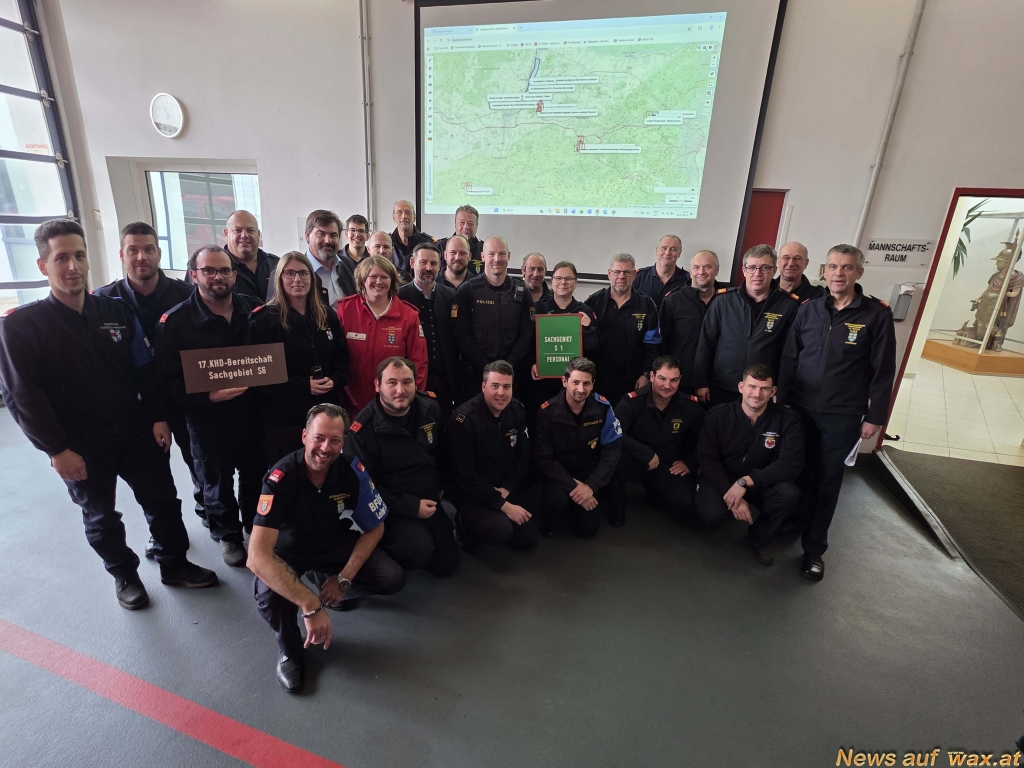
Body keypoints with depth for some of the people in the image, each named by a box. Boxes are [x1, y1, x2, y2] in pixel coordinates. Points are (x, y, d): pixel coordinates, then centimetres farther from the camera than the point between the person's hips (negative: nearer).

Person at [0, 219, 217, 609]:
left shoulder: (117, 310, 1)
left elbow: (145, 370, 3)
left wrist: (158, 417, -3)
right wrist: (56, 449, -13)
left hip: (136, 432, 2)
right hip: (80, 445, -2)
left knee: (163, 501, 10)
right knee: (101, 518, 16)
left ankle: (175, 565, 30)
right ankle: (125, 576, 37)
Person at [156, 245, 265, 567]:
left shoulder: (254, 310, -1)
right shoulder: (174, 321, -10)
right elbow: (169, 382, -13)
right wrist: (210, 396, -26)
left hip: (251, 412, 3)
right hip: (207, 419, -2)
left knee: (256, 475, 17)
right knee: (218, 484, 16)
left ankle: (255, 527, 43)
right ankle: (227, 536, 39)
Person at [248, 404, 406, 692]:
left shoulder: (353, 470, -23)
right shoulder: (281, 478, -32)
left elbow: (375, 527, -9)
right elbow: (257, 556, -39)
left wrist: (344, 579, -17)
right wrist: (311, 606, -43)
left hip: (336, 545, 3)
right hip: (289, 551, -2)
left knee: (393, 579, -16)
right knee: (270, 596, -35)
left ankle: (329, 580, 15)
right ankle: (290, 647, 2)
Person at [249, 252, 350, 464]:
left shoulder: (327, 316, 10)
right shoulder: (264, 320, -5)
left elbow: (342, 358, 11)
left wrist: (334, 381, -10)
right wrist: (303, 386, -19)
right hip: (284, 417, -4)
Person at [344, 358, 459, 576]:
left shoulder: (429, 408, -6)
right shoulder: (363, 429, -23)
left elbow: (441, 452, 11)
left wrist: (441, 486, 8)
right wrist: (410, 506, -21)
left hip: (430, 501, 6)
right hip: (389, 509, -5)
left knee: (447, 563, 11)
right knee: (420, 551, -31)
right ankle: (382, 547, 2)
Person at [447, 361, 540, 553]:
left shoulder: (517, 410, -4)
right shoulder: (464, 419, -22)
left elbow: (523, 457, 2)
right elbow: (465, 476, -22)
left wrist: (506, 489, -13)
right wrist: (504, 505, -21)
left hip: (509, 487, 6)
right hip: (471, 492, -6)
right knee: (502, 532, -28)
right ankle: (467, 525, 3)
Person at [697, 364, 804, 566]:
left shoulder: (788, 419, -13)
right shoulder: (718, 415, -14)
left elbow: (792, 464, -21)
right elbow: (708, 460, -15)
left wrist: (746, 481, -30)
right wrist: (732, 494, -28)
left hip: (763, 483, 2)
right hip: (723, 480, -1)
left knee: (789, 493, -30)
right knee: (711, 516, -29)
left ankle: (758, 540, -1)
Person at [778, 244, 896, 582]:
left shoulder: (877, 314, -5)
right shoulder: (808, 309, 1)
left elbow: (883, 370, -4)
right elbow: (789, 359, 3)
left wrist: (875, 416, -5)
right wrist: (780, 399, 0)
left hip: (843, 417, -2)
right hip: (800, 409, 2)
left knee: (827, 482, 8)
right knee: (797, 473, 11)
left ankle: (814, 548, 23)